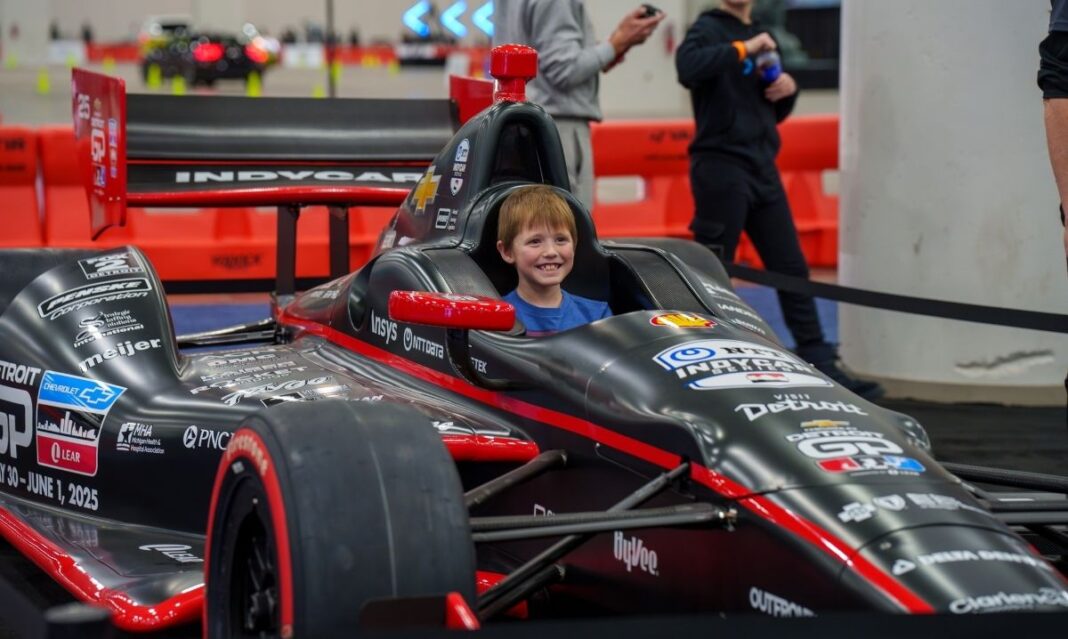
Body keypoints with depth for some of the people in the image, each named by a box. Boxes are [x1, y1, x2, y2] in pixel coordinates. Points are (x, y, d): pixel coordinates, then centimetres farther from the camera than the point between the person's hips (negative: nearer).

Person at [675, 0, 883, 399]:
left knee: (792, 270, 5)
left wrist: (787, 89, 4)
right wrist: (743, 48, -22)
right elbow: (687, 67, -27)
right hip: (721, 168, -7)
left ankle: (821, 365, 7)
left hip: (762, 168, 7)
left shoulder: (762, 38, 19)